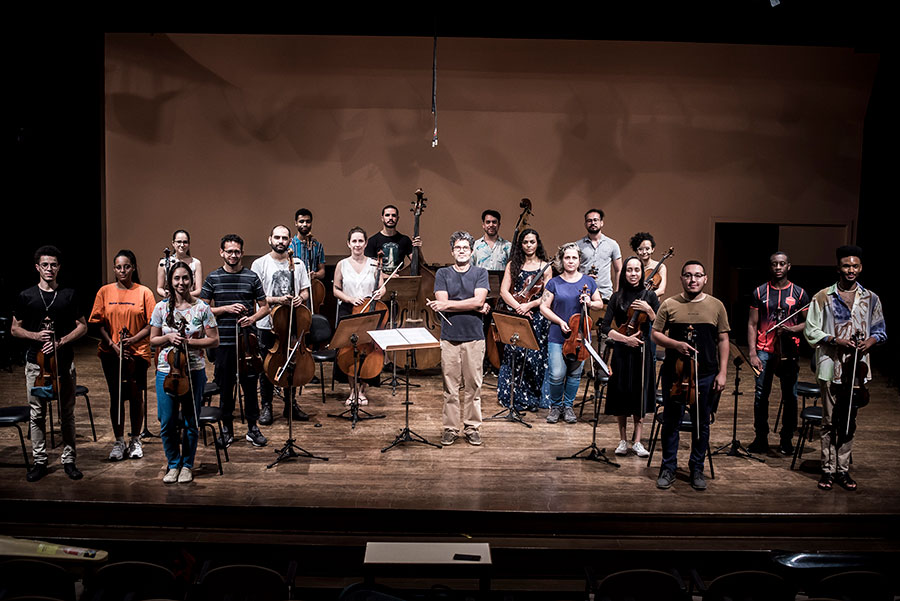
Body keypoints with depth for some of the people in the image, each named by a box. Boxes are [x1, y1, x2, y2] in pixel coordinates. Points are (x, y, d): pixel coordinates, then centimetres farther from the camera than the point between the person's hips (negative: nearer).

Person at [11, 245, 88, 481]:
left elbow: (82, 327, 5)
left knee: (67, 413, 5)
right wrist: (36, 335, -10)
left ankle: (68, 460, 15)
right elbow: (15, 329, 9)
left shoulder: (69, 295, 3)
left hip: (63, 362, 0)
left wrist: (60, 341, -11)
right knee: (37, 414, 5)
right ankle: (39, 461, 16)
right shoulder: (26, 296, 4)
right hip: (36, 362, 0)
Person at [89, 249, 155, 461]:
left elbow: (151, 324, -3)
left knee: (135, 396, 5)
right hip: (111, 353, 1)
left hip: (137, 352, -1)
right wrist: (113, 344, -10)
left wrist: (133, 340, -17)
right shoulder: (105, 292, 4)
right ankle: (119, 442, 19)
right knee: (116, 396, 7)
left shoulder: (144, 292, -1)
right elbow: (99, 323, 3)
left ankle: (135, 440, 20)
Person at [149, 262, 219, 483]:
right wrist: (169, 337, -11)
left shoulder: (202, 308, -4)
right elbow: (153, 340, 9)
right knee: (167, 422, 2)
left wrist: (189, 342, -15)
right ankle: (173, 464, 22)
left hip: (194, 371, -1)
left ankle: (187, 465, 24)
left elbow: (214, 340, -3)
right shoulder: (161, 308, 1)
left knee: (191, 422, 7)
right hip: (166, 371, 1)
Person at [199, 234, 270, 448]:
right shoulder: (213, 278, 4)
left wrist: (253, 318, -12)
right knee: (225, 386, 8)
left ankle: (252, 428, 18)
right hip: (223, 341, 0)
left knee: (250, 384, 5)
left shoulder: (252, 277, 4)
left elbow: (265, 307, 8)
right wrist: (227, 309, -11)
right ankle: (227, 428, 22)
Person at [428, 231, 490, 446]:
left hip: (474, 336, 0)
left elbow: (478, 301, -7)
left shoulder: (480, 273, 8)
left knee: (473, 386, 3)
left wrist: (448, 305, -9)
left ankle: (472, 427, 14)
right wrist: (471, 306, -8)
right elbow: (442, 302, -3)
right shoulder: (442, 274, 10)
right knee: (450, 386, 1)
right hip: (449, 336, 0)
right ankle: (450, 428, 11)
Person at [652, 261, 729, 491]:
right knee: (671, 422, 6)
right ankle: (668, 468, 20)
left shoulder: (716, 306, 3)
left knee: (702, 424, 10)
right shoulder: (669, 305, 0)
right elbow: (655, 334, 3)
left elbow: (723, 340, 6)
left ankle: (697, 469, 25)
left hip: (706, 376, 1)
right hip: (674, 374, -1)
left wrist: (722, 372, 0)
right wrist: (675, 344, -16)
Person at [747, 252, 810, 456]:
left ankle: (787, 439, 17)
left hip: (789, 352, 0)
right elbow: (752, 324, 6)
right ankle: (760, 438, 13)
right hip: (764, 350, 0)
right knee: (761, 395, 0)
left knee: (790, 397, 2)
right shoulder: (760, 292, 7)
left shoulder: (799, 293, 6)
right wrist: (752, 353, -3)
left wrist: (791, 329, -13)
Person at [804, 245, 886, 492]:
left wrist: (871, 340, -7)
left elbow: (881, 330, 15)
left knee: (849, 421, 8)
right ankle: (828, 470, 10)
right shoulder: (823, 297, 0)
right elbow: (810, 331, -1)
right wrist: (836, 340, -15)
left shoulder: (871, 299, 9)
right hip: (831, 367, -3)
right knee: (830, 421, 2)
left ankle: (843, 470, 17)